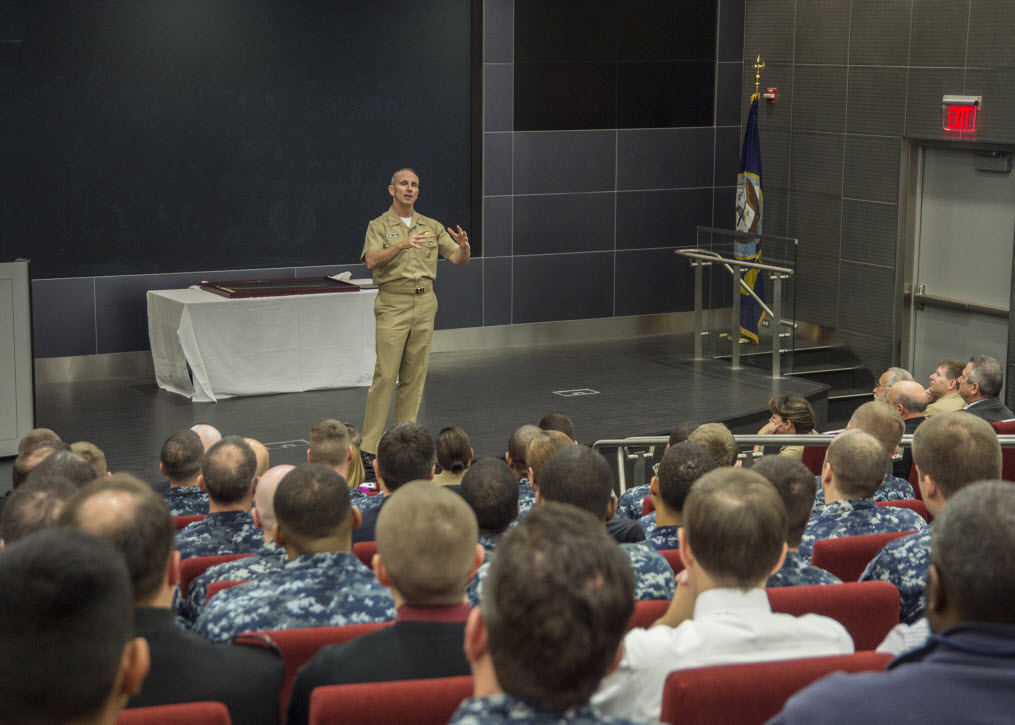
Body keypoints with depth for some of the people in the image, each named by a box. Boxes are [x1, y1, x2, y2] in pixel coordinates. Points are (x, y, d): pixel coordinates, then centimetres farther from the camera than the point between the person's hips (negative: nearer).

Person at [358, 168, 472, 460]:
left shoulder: (433, 227, 12)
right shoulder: (379, 226, 0)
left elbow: (460, 260, 9)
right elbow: (372, 260, -18)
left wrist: (464, 246, -14)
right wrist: (402, 244, -31)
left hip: (424, 303, 4)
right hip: (393, 304, -4)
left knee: (415, 375, 6)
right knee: (385, 374, -9)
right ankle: (369, 444, -7)